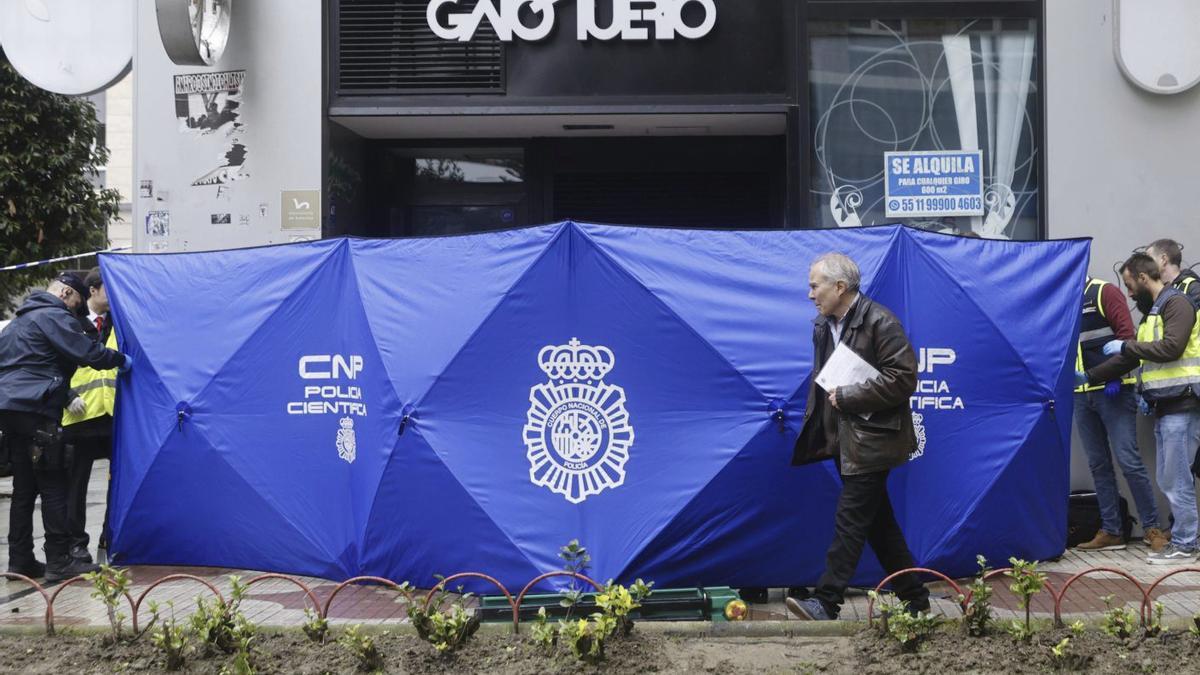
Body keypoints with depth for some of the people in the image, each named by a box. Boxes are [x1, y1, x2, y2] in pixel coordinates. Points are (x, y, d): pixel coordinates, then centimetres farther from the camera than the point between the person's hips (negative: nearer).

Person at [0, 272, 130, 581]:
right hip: (35, 411, -9)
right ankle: (59, 562, -5)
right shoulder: (54, 316, -6)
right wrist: (121, 360, 2)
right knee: (53, 487, -5)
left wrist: (66, 396, 25)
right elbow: (88, 353, -15)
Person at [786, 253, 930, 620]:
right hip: (844, 439, 8)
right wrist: (816, 430, 11)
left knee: (850, 521, -8)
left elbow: (903, 379, -18)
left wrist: (846, 396, -18)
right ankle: (913, 597, 24)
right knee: (879, 522, 13)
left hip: (871, 440, -8)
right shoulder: (823, 325, 11)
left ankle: (826, 603, -6)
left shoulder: (879, 321, -13)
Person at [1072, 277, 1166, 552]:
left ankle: (1152, 528, 2)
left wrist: (1117, 375, -17)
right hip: (1081, 395, 6)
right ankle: (1111, 532, 14)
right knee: (1098, 465, 8)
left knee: (1128, 461, -9)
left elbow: (1126, 333, -12)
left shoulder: (1104, 292, -4)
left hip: (1111, 391, -6)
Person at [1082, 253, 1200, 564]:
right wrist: (1088, 376, 23)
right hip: (1164, 405, 9)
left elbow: (1172, 347, -21)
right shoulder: (1153, 312, 22)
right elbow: (1131, 358, 26)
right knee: (1170, 479, 9)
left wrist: (1126, 345, -10)